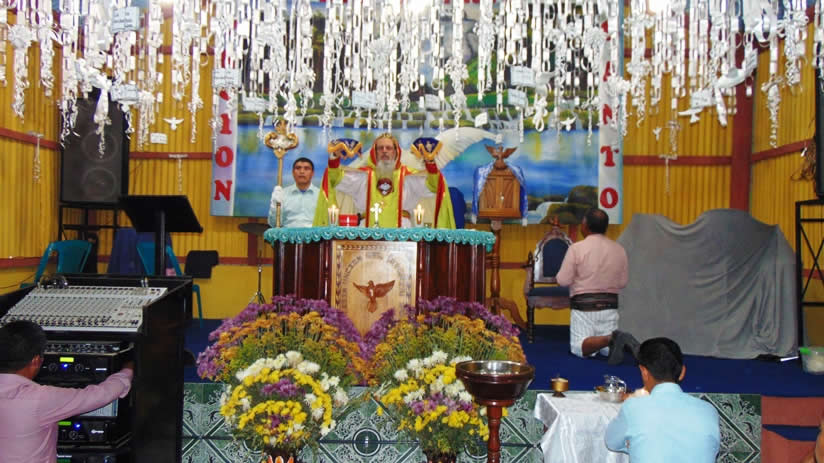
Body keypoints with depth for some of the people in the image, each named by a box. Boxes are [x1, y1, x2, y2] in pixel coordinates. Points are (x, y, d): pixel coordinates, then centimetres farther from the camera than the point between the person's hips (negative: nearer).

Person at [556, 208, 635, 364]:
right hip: (610, 305, 5)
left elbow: (564, 280, -11)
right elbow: (623, 282, 9)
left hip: (583, 306, -4)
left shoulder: (576, 248, -11)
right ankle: (624, 342, -19)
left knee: (578, 347, 0)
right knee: (607, 348, 14)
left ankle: (611, 339, -26)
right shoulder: (619, 249, 3)